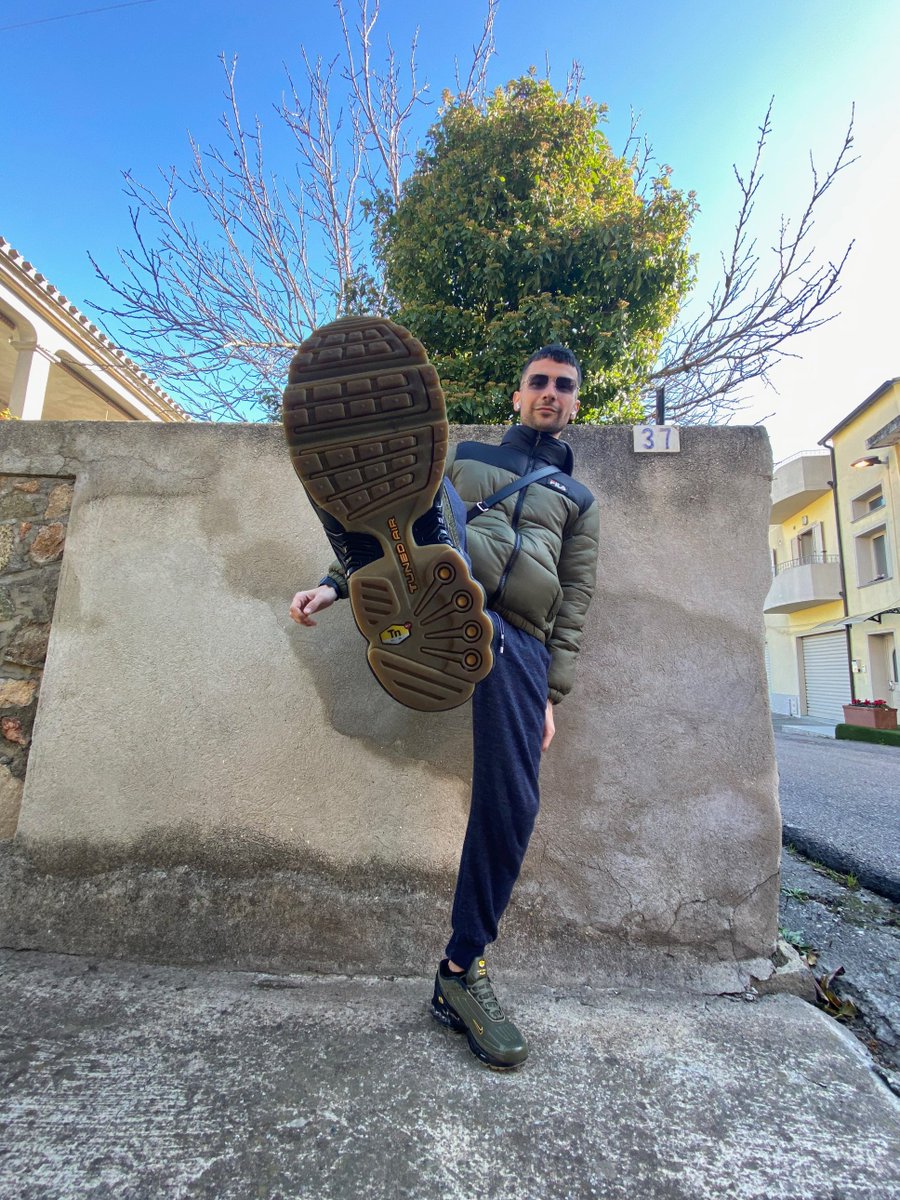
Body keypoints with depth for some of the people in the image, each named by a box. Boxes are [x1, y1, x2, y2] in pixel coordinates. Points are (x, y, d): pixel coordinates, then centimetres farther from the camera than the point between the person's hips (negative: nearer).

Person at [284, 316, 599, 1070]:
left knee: (511, 802, -12)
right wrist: (337, 581, 7)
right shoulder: (466, 457, 30)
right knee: (418, 488, -28)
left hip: (518, 638, 1)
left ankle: (463, 971, 11)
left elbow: (576, 603, 17)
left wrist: (552, 694, 4)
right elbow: (423, 516, 22)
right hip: (445, 601, 0)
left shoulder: (578, 499, 28)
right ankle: (411, 588, -66)